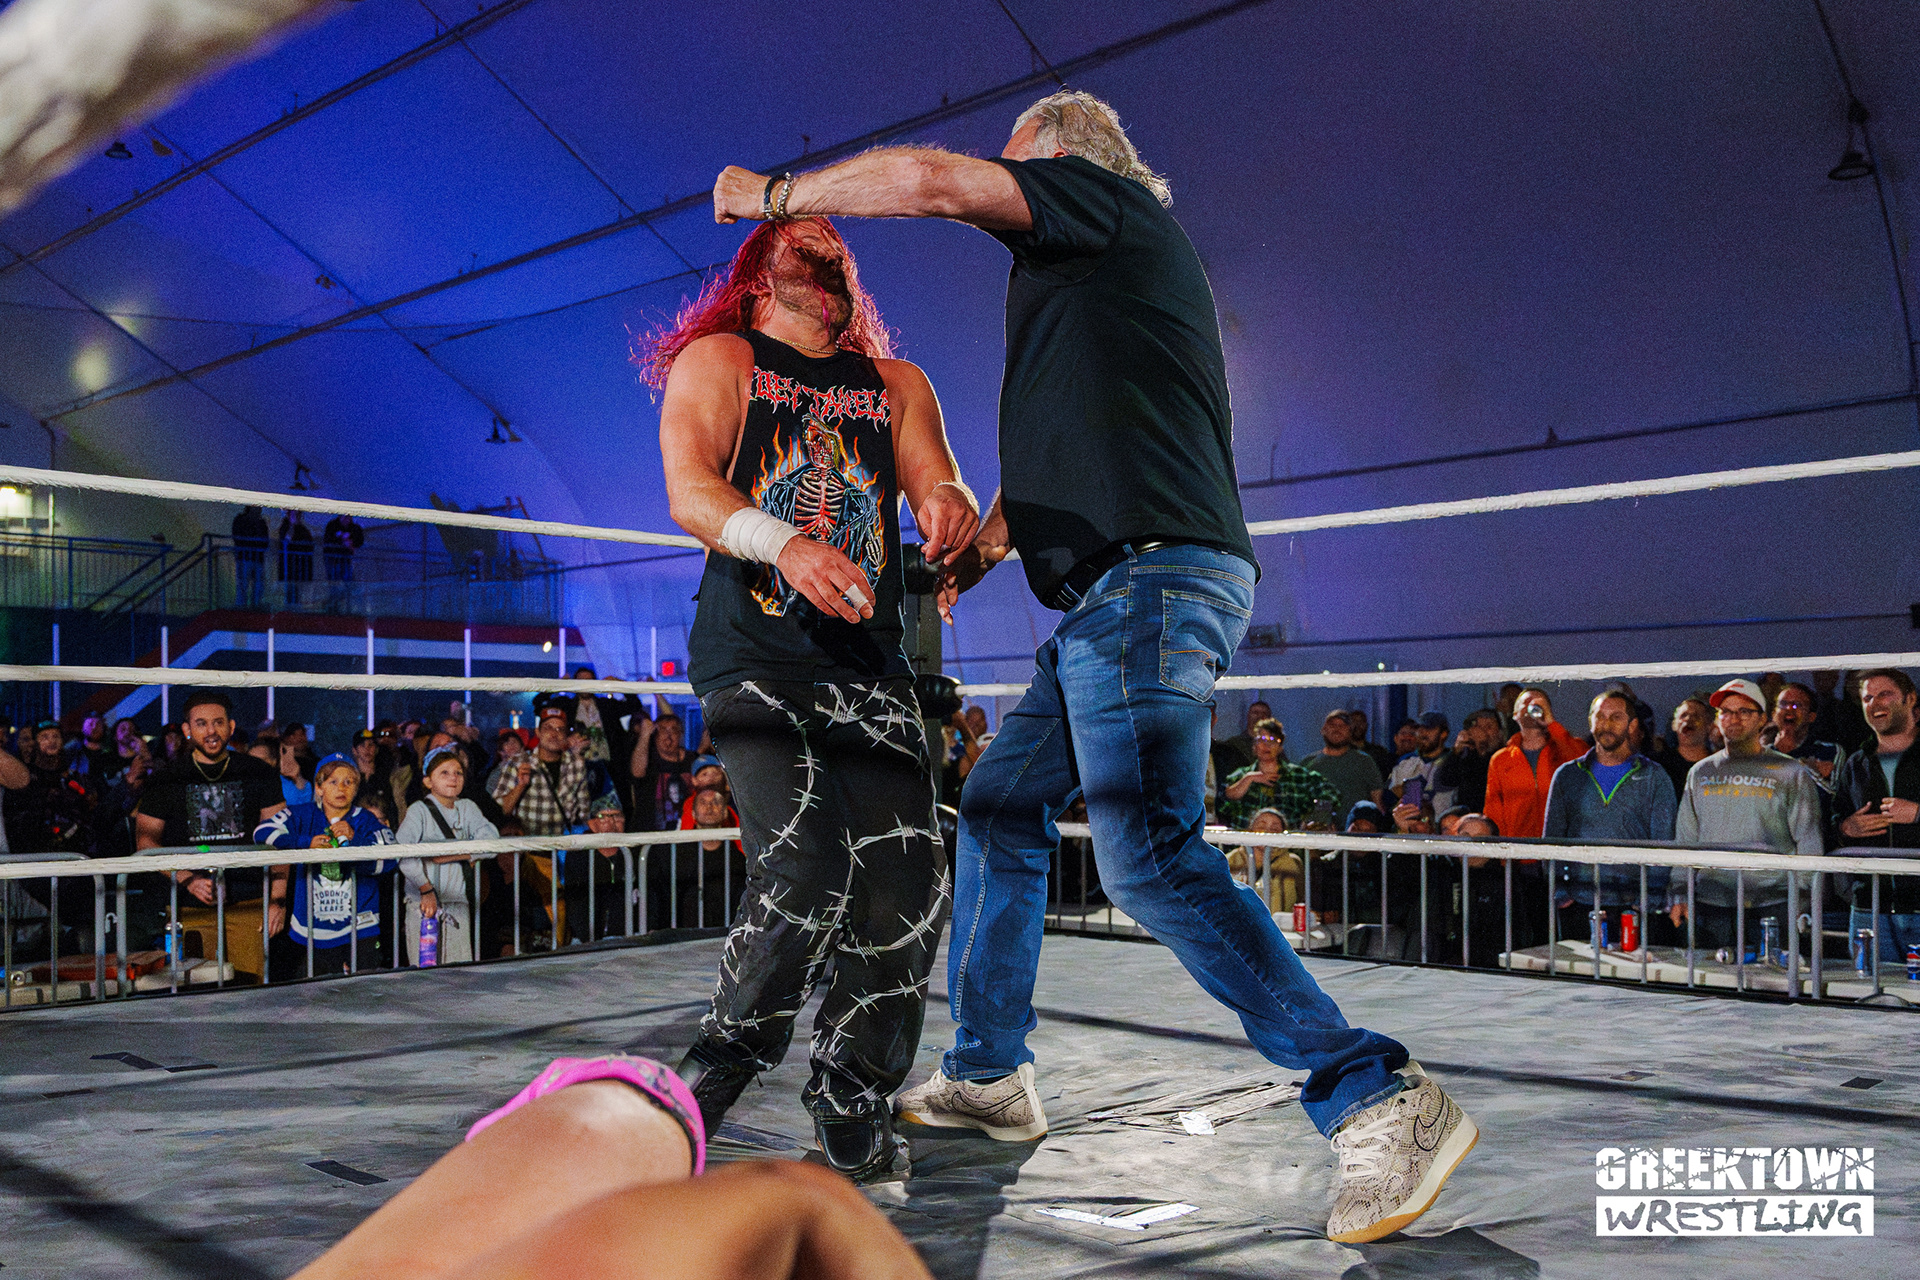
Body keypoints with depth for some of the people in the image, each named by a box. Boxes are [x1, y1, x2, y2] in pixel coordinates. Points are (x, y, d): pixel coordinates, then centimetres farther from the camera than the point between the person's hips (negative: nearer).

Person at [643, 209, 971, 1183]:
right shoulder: (716, 359, 11)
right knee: (805, 870, -22)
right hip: (756, 661, -4)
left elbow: (941, 488, 11)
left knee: (907, 898, -8)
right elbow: (689, 490, -6)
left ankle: (849, 1093, 14)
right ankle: (718, 1068, 2)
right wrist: (786, 543, -26)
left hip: (872, 670, 4)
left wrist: (951, 507, -16)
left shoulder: (896, 384, 22)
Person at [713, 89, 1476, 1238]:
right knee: (1000, 810, 16)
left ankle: (1384, 1105, -18)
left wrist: (773, 191, 6)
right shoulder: (1099, 274, 31)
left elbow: (929, 179, -9)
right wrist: (967, 556, 32)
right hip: (1116, 598, 10)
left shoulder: (1105, 198, 4)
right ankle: (989, 1075, 25)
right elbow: (1051, 459, 34)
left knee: (1149, 856, -20)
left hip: (1149, 578, -10)